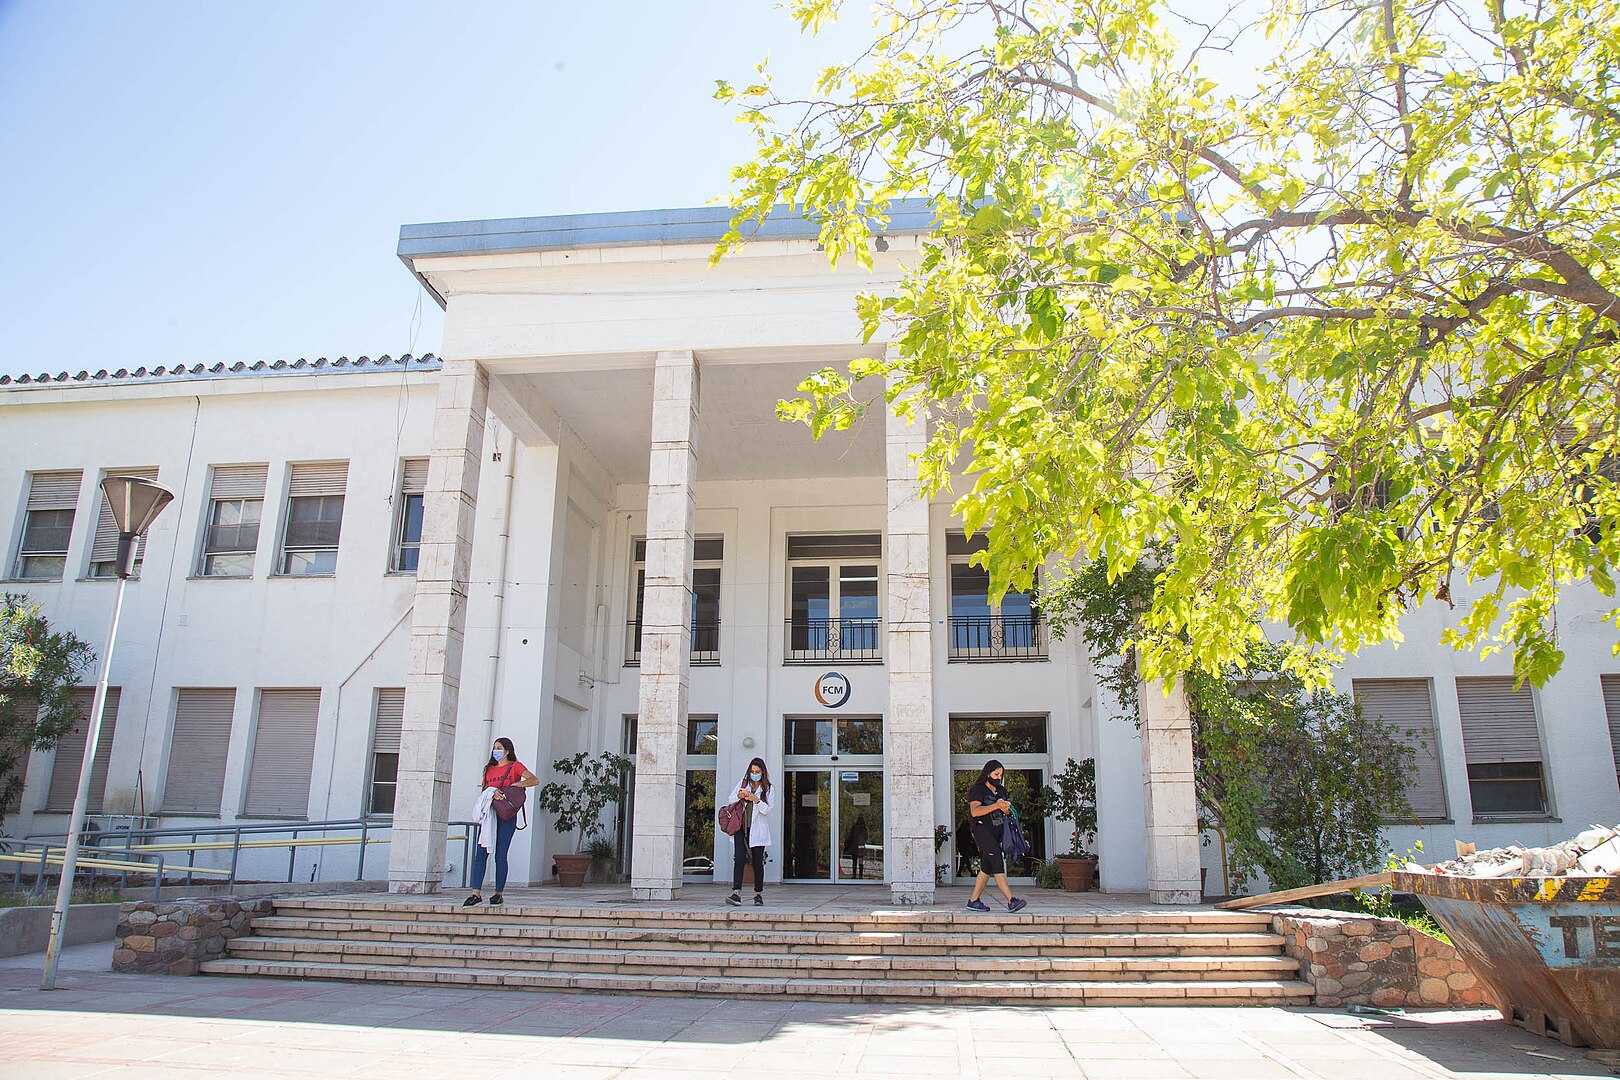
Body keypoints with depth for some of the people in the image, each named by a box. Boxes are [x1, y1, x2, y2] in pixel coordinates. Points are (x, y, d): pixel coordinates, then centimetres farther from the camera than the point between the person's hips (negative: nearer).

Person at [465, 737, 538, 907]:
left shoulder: (515, 766, 5)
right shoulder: (489, 769, 20)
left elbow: (534, 780, -7)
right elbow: (483, 791, 12)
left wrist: (515, 785, -14)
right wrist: (491, 793, -9)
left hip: (506, 816, -4)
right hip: (489, 814, 4)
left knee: (500, 855, -4)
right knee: (480, 853, -5)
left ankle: (498, 894, 7)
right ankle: (476, 894, -6)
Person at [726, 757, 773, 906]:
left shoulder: (768, 788, 4)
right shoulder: (743, 783, 11)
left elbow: (767, 810, -4)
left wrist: (756, 799, -18)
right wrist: (739, 796, -7)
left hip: (758, 829, -1)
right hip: (741, 827, 1)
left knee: (757, 862, 2)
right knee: (739, 859, -11)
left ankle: (758, 895, 14)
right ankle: (736, 893, -16)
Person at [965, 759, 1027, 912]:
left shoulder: (1001, 790, 17)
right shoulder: (978, 790, -7)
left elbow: (1007, 812, 21)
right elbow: (975, 811, -20)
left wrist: (1006, 809, -4)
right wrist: (995, 806, -27)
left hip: (997, 833, 8)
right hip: (982, 831, -8)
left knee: (986, 868, 8)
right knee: (998, 865, -16)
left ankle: (973, 901, 15)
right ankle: (1011, 901, -23)